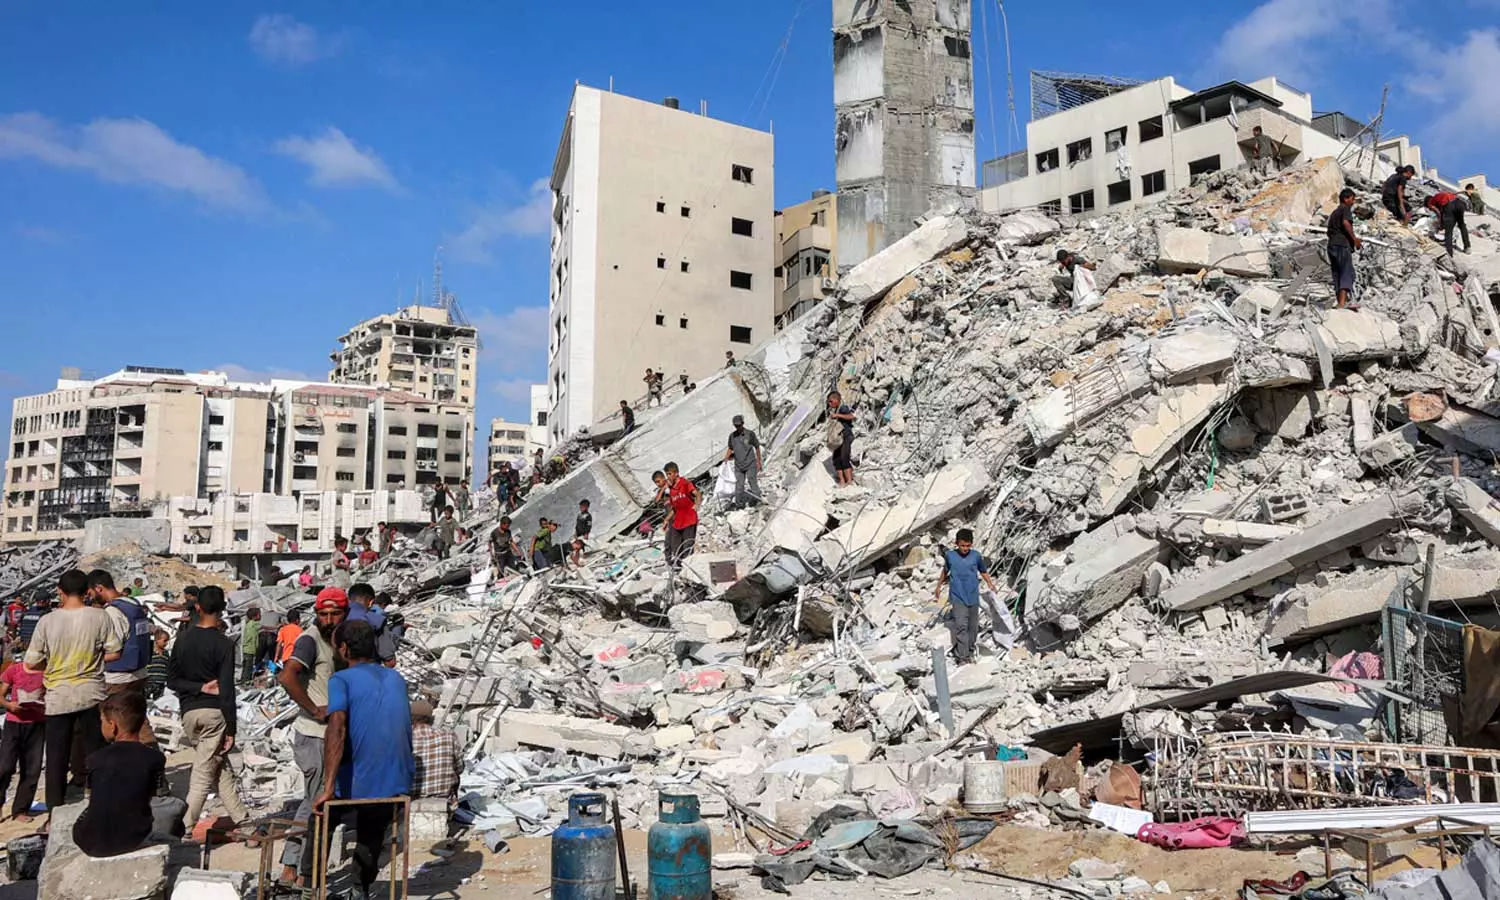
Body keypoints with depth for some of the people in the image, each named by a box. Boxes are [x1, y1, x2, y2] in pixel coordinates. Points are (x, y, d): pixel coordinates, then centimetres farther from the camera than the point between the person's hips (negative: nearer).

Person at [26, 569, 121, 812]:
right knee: (95, 755, 13)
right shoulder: (100, 617, -10)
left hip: (59, 698, 0)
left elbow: (31, 663, -5)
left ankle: (55, 812, 18)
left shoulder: (48, 621, -10)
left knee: (57, 757, 12)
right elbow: (114, 654, -6)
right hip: (92, 695, 0)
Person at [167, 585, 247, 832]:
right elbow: (227, 690, -12)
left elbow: (172, 680, 3)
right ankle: (184, 829, -3)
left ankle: (241, 818, 19)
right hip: (214, 712, -5)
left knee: (220, 767, 15)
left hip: (189, 712, 5)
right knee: (203, 774, 1)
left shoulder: (183, 638, 4)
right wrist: (231, 729, -8)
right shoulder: (224, 644, -11)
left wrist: (200, 687, -2)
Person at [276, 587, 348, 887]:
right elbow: (287, 677, -30)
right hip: (313, 735, -9)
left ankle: (290, 868, 28)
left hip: (328, 735, 9)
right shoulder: (310, 640, -15)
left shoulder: (336, 643, 11)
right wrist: (315, 710, -25)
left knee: (312, 803, 18)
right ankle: (305, 874, 11)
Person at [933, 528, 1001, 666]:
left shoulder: (976, 556, -3)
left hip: (973, 597, 2)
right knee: (961, 626, -14)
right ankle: (961, 657, -14)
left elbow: (983, 572, 12)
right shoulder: (949, 555, -5)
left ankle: (969, 653, 28)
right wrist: (938, 587, 23)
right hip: (958, 598, -2)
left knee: (973, 627, 11)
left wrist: (992, 586, 5)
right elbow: (945, 571, 13)